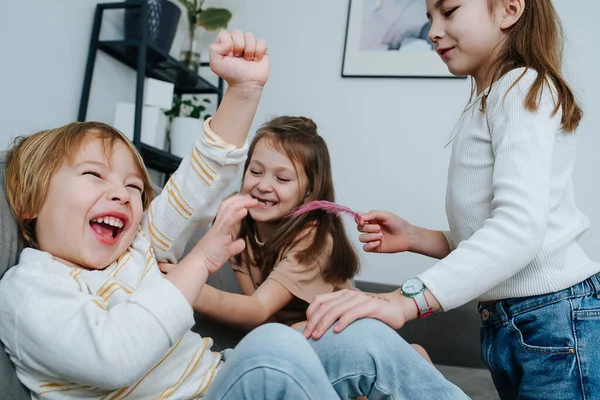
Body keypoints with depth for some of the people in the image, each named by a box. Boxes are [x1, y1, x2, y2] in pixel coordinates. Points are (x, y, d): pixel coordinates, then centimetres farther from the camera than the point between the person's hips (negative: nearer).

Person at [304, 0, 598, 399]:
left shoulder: (524, 87, -8)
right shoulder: (485, 107, 18)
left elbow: (520, 226, -25)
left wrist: (405, 300, -34)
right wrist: (412, 237, 0)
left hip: (558, 321, -8)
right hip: (506, 329, 8)